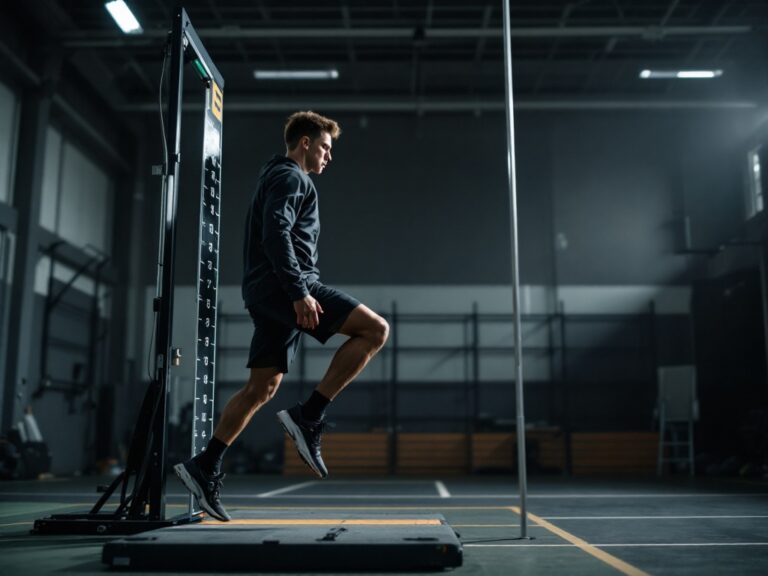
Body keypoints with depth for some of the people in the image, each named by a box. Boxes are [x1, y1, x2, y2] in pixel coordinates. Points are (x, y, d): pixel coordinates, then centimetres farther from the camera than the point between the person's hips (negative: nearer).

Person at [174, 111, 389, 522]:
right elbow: (276, 233, -18)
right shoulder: (291, 178, -3)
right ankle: (309, 417, -17)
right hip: (285, 286, -10)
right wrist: (299, 292, -24)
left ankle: (206, 468, 9)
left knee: (261, 388, 8)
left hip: (269, 294, 10)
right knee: (374, 329, -15)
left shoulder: (276, 178, 30)